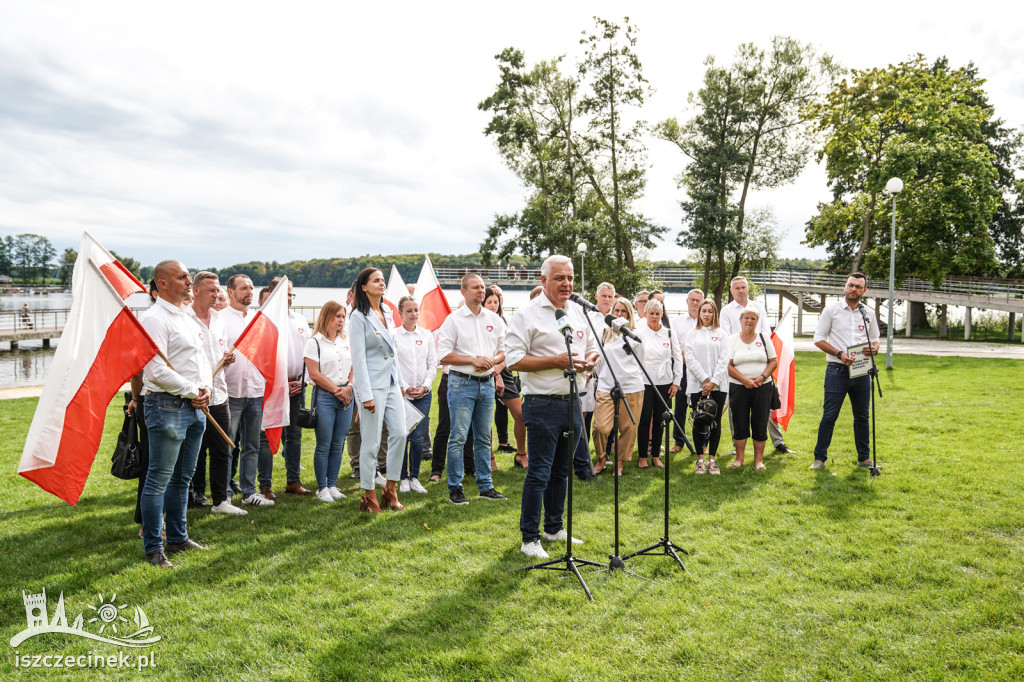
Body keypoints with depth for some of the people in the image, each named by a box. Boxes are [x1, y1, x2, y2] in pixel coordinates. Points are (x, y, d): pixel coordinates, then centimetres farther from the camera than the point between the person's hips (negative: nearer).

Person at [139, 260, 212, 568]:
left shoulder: (188, 319, 17)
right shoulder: (155, 319, -12)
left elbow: (202, 358, 20)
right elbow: (157, 370, -20)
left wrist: (206, 388, 2)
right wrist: (193, 391, -12)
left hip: (195, 406, 9)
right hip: (168, 406, -9)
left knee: (182, 477, 17)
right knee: (159, 479, -1)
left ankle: (178, 537, 29)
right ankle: (153, 548, 9)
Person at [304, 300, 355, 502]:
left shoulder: (347, 341, 14)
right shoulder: (314, 342, -2)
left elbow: (354, 368, 13)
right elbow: (314, 374, -8)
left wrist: (348, 388, -4)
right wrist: (336, 390, -9)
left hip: (345, 396, 5)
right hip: (324, 396, -5)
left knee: (338, 444, 7)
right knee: (324, 445, -1)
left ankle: (332, 485, 17)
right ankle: (322, 488, 9)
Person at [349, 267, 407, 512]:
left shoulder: (388, 314, 12)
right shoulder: (359, 317, -9)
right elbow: (358, 357, -14)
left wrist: (401, 381, 17)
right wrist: (366, 395, -17)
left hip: (392, 383, 7)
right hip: (372, 384, -7)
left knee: (400, 433, 4)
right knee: (371, 442, -1)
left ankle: (390, 489, 18)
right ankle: (369, 496, 12)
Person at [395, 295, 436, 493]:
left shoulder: (426, 335, 9)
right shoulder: (393, 336, -1)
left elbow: (433, 364, 8)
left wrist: (425, 386, -4)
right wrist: (405, 387, -10)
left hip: (423, 394, 3)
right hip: (400, 393, -2)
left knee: (418, 438, 2)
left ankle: (414, 477, 15)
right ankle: (403, 478, 13)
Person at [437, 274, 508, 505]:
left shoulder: (494, 319, 11)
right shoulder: (453, 320, -3)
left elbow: (504, 349, 15)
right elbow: (443, 355, -8)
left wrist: (492, 361, -6)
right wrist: (474, 360, -14)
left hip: (487, 382, 5)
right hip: (462, 383, -4)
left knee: (484, 437, 11)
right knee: (458, 437, -4)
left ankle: (485, 486, 19)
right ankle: (455, 488, 6)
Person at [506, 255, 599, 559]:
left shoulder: (579, 313, 13)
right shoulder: (528, 315, -8)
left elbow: (593, 348, 23)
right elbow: (514, 359, -15)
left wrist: (589, 361, -1)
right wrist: (556, 361, -19)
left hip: (572, 403, 7)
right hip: (543, 405, -7)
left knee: (562, 471, 16)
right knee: (539, 473, -2)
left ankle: (554, 528, 31)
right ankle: (529, 537, 10)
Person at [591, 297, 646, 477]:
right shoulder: (605, 333, 14)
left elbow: (640, 363, 14)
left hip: (631, 388, -1)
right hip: (606, 387, 2)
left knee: (628, 428, 1)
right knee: (600, 426, -9)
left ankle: (620, 464, 17)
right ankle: (601, 460, 12)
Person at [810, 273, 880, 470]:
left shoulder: (869, 313, 10)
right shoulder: (832, 309, 0)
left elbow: (875, 340, 18)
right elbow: (818, 339, -2)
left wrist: (874, 348, -6)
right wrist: (839, 354, -15)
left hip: (861, 371, 4)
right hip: (837, 370, -4)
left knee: (862, 416, 11)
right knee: (829, 416, -3)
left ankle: (864, 457, 23)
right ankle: (820, 458, 6)